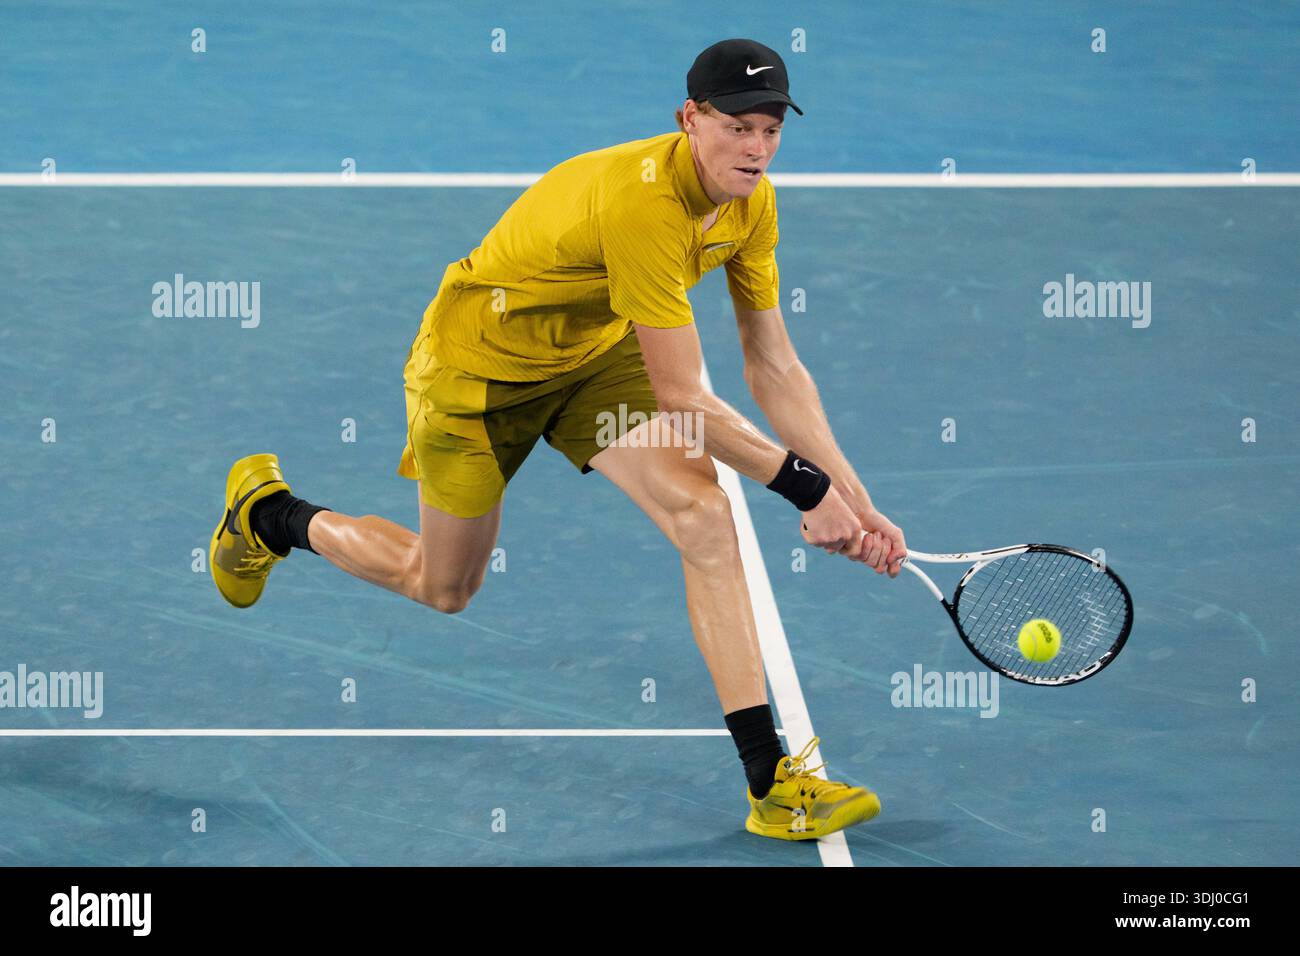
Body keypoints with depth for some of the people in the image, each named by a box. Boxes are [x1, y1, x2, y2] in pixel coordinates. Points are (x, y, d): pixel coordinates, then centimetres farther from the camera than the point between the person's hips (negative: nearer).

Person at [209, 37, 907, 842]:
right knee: (443, 589, 12)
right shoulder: (643, 201, -39)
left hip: (595, 353, 6)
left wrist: (855, 500, -12)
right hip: (479, 361, -6)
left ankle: (769, 779, -17)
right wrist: (806, 487, -29)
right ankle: (268, 513, 41)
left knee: (705, 514, -18)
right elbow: (682, 399, -35)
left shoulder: (751, 201, -13)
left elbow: (774, 369, -6)